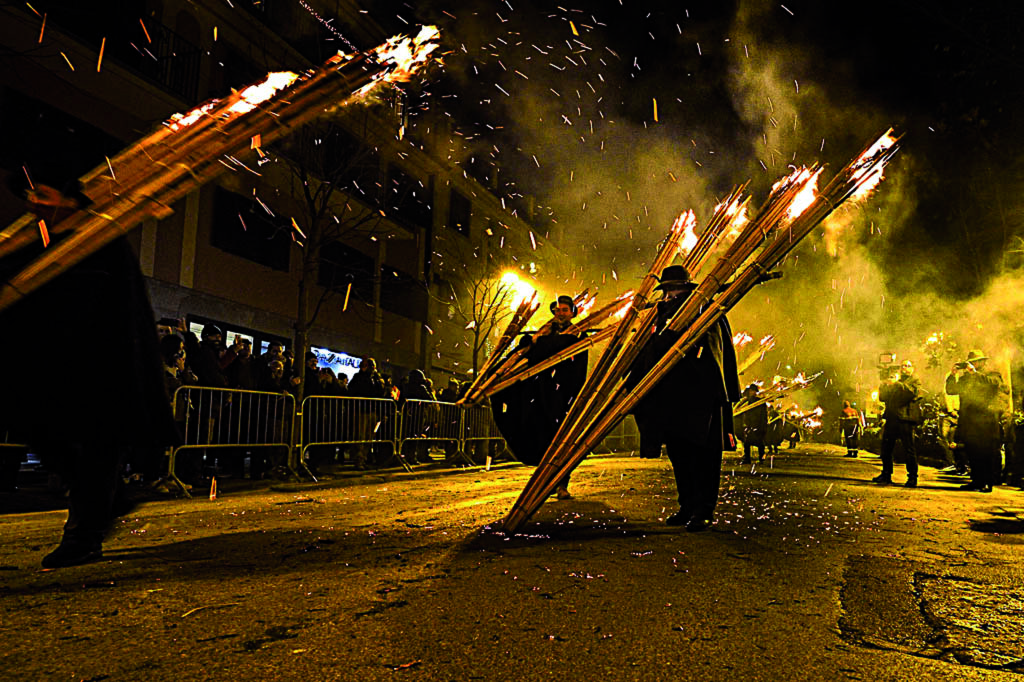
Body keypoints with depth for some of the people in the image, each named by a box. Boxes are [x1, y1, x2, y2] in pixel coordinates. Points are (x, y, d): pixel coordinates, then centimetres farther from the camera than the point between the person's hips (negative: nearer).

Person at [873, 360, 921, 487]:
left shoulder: (914, 381, 7)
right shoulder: (894, 380, 22)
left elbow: (912, 392, -15)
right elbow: (882, 397, 15)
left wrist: (897, 383, -17)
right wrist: (885, 384, 2)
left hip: (905, 419, -5)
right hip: (891, 418, 5)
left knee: (909, 449, -6)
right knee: (886, 448, 8)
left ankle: (912, 477, 1)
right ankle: (886, 474, 17)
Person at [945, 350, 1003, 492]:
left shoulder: (992, 374, 5)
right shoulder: (965, 377, 19)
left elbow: (995, 383, -17)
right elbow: (950, 390, 14)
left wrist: (975, 373, -16)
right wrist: (953, 375, 2)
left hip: (986, 421, -5)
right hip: (969, 422, 5)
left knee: (987, 453, -5)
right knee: (972, 453, 7)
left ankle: (988, 483, -1)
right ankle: (976, 481, 14)